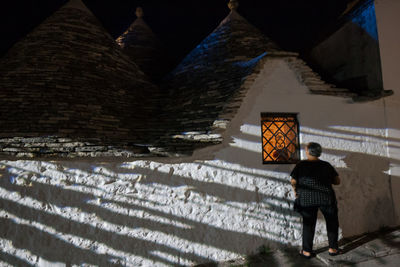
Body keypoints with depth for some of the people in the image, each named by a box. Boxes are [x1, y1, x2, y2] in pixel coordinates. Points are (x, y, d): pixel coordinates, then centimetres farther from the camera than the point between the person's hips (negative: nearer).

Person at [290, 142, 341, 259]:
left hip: (306, 199, 0)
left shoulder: (301, 165, -4)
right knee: (332, 223, 20)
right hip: (326, 198, 1)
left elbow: (293, 182, -3)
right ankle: (333, 248, 25)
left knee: (308, 224, 12)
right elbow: (337, 181, 5)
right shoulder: (326, 165, 1)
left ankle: (307, 251, 17)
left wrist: (296, 191, 16)